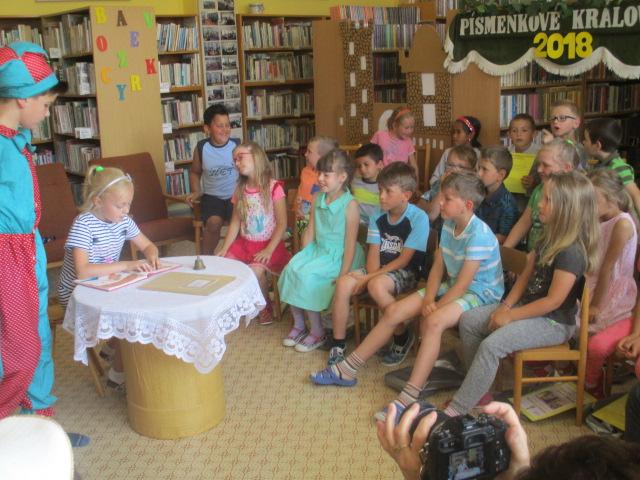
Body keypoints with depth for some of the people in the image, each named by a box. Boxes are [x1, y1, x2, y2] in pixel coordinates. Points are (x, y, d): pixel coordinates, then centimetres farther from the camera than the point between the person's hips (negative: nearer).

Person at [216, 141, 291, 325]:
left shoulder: (273, 188, -9)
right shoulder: (240, 190, 8)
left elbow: (282, 224, -11)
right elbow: (235, 223, 9)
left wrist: (269, 250, -21)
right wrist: (225, 248, -2)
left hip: (268, 245, -5)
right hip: (244, 243, 5)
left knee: (255, 270, -30)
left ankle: (266, 306, -1)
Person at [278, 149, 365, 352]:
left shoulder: (350, 204, -15)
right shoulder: (317, 199, 6)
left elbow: (351, 242, -16)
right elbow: (310, 232, 9)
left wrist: (344, 274, -19)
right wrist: (302, 258, 1)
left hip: (337, 256, -6)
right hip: (317, 250, 6)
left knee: (307, 277, -25)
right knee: (291, 270, -17)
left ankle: (317, 332, -7)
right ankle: (298, 324, 1)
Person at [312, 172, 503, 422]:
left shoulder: (479, 234, -23)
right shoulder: (449, 225, 2)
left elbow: (463, 284, -24)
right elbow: (437, 268, 3)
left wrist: (432, 309, -19)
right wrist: (428, 300, -13)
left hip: (480, 292, -8)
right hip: (450, 286, 8)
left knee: (434, 322, -37)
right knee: (393, 311, -4)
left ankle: (407, 400, -36)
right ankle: (346, 370, 4)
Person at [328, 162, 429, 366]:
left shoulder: (419, 218, -13)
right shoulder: (377, 217, 5)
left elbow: (404, 259, -15)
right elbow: (374, 252, 1)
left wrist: (372, 278, -18)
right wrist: (371, 276, -19)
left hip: (406, 273, -5)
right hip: (380, 269, 6)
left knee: (377, 286, -35)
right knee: (344, 283, -20)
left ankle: (403, 338, -12)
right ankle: (338, 346, -11)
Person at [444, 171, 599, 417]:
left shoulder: (571, 251, -25)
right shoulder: (550, 236, 5)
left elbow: (553, 301, -24)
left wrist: (511, 316, -17)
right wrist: (506, 306, -3)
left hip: (555, 322, -10)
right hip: (528, 307, 10)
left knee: (491, 345, -27)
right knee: (468, 320, 1)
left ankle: (455, 411, -18)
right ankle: (480, 388, 11)